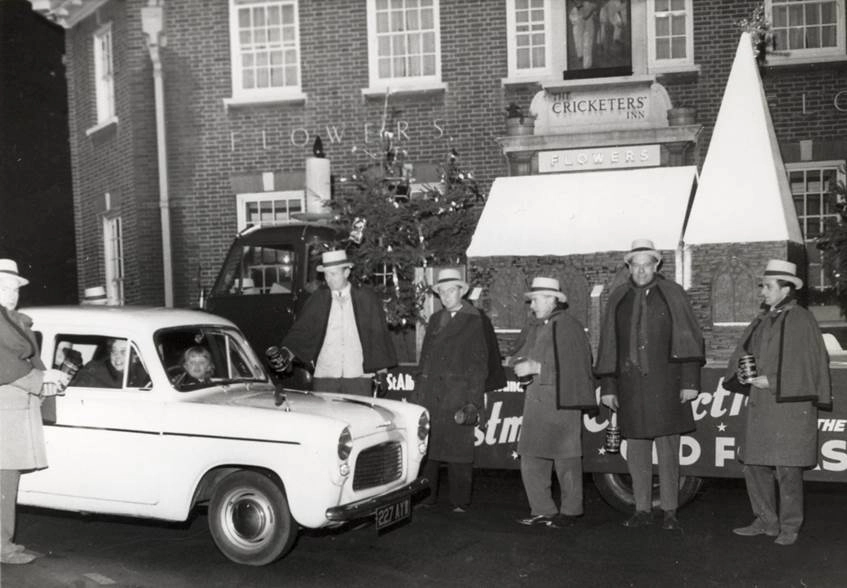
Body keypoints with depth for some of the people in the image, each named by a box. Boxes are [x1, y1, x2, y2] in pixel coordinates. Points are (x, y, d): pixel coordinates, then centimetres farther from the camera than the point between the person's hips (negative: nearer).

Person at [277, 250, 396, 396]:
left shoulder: (366, 298, 5)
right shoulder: (318, 299, 6)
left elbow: (379, 334, 7)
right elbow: (301, 330, 1)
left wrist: (381, 371, 4)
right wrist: (287, 352, -17)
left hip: (358, 374, -1)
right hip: (324, 375, 1)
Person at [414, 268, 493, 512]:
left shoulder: (474, 321, 1)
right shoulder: (434, 320, 17)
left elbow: (479, 364, -3)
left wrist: (473, 401, -10)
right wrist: (418, 394, 9)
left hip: (458, 395, -4)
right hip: (430, 395, 5)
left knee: (459, 449, -1)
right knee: (425, 448, 3)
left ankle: (460, 501, 8)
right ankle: (425, 497, 13)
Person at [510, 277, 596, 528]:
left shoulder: (568, 327, -9)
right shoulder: (532, 328, 15)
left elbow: (571, 368, -15)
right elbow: (520, 356, 18)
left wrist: (537, 368, -15)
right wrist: (522, 364, -5)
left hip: (562, 402, -7)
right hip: (535, 401, 7)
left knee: (566, 460, 2)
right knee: (531, 462, 7)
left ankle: (570, 509, 16)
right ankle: (542, 510, 17)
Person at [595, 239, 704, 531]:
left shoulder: (673, 294, 3)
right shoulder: (618, 299, 10)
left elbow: (689, 340, 0)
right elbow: (608, 345, 11)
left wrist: (690, 381, -7)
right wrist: (607, 386, 7)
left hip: (665, 384, -2)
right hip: (630, 385, 3)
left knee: (667, 449, 0)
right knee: (636, 450, 6)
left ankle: (670, 511, 10)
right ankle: (643, 510, 17)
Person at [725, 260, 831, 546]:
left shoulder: (801, 321, -8)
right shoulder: (762, 321, 14)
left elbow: (807, 365, -12)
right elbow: (743, 352, 18)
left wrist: (770, 381, -16)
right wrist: (742, 373, -3)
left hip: (789, 404, -7)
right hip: (760, 405, 7)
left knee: (787, 469, -3)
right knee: (754, 465, 10)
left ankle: (789, 526, 12)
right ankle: (766, 521, 24)